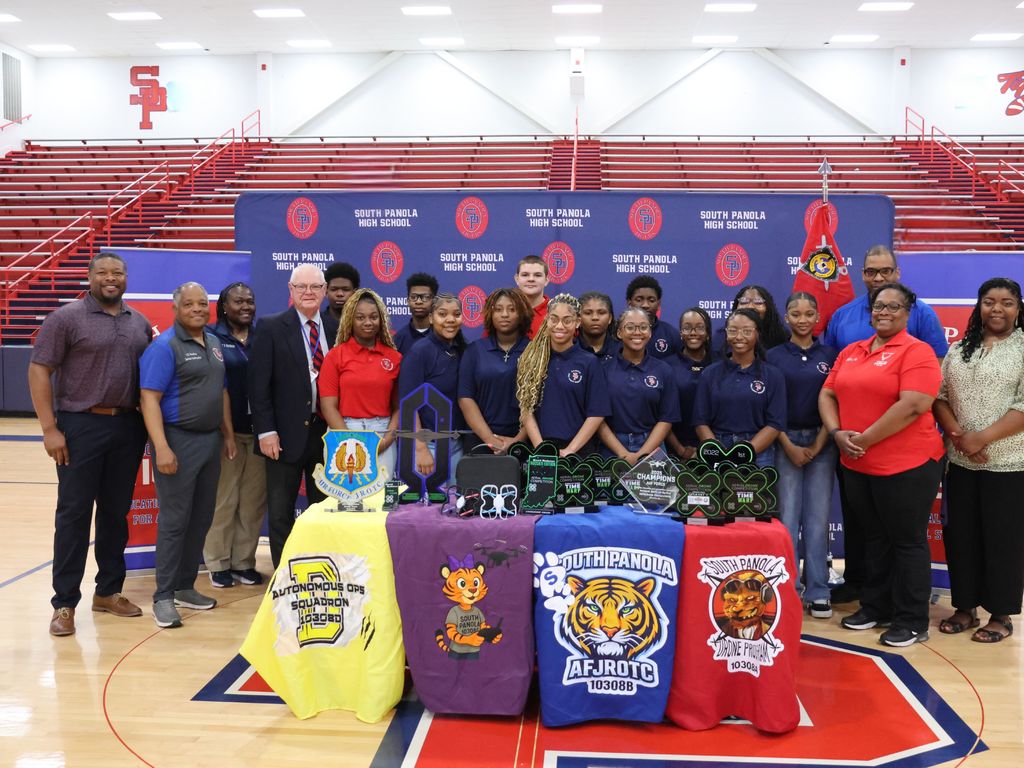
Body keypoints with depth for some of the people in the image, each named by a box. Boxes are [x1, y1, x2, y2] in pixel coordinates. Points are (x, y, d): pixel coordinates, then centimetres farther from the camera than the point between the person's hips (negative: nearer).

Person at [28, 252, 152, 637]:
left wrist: (150, 424, 7)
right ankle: (64, 603, 10)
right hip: (81, 425, -4)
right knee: (73, 513, 1)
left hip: (128, 426, 5)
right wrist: (49, 428, -12)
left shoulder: (140, 323, 11)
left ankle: (108, 591, 24)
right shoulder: (67, 317, -4)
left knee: (116, 512, 11)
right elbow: (39, 371, -6)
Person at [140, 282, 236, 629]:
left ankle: (185, 587, 23)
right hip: (178, 440, -7)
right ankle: (163, 596, 6)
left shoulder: (215, 343, 13)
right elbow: (150, 398, -16)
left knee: (201, 519, 11)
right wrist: (162, 448, -23)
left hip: (211, 439, 7)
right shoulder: (164, 346, -10)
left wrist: (228, 434, 15)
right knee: (174, 521, -4)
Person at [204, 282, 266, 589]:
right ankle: (218, 563, 15)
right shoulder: (211, 336, 0)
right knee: (223, 499, 2)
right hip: (225, 430, -3)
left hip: (259, 430, 3)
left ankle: (244, 561, 19)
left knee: (254, 500, 7)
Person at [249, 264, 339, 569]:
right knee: (281, 512, 7)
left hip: (327, 432, 3)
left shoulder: (336, 329, 6)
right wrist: (266, 431, -13)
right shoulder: (271, 328, -3)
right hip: (286, 434, -3)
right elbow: (259, 384, -7)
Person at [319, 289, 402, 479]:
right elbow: (328, 406, -5)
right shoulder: (335, 355, 0)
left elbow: (398, 405, 6)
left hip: (383, 437, 2)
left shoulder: (394, 357, 6)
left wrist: (388, 438, -9)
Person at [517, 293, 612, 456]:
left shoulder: (590, 363, 0)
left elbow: (597, 414, -4)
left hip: (579, 450, -1)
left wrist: (570, 450, -12)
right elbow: (526, 408, 0)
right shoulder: (530, 361, 4)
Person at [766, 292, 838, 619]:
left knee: (818, 518, 2)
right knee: (787, 518, -2)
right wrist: (789, 446, -7)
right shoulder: (774, 356, 4)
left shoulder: (830, 355, 7)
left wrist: (817, 445, -5)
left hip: (822, 443, 1)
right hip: (785, 442, -1)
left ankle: (818, 591, 10)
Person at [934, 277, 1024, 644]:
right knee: (960, 535, 10)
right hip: (960, 462, 5)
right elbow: (939, 396, 7)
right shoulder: (959, 350, 11)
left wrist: (982, 438, -18)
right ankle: (965, 607, 23)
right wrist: (957, 435, -9)